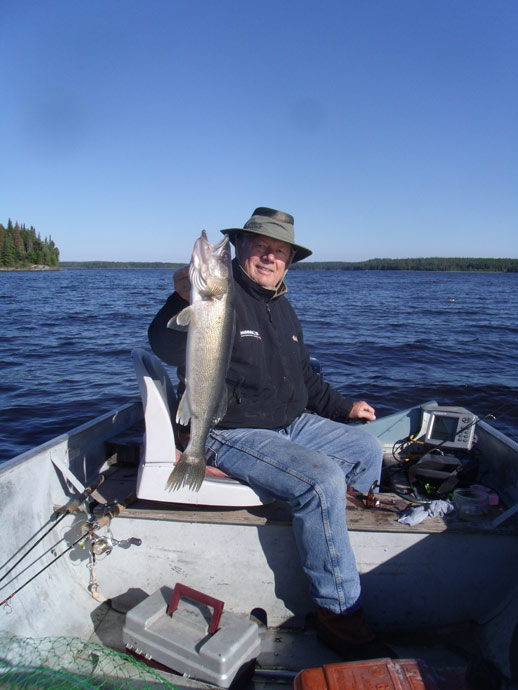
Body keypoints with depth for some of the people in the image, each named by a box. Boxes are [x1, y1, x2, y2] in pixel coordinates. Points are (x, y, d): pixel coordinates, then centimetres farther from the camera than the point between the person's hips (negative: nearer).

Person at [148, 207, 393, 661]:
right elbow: (167, 350, -30)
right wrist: (182, 303, -47)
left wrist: (344, 407, 21)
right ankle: (340, 614, -10)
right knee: (322, 480, -27)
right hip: (232, 433, -9)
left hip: (292, 423, 9)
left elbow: (304, 377, 25)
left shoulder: (282, 307, 15)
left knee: (368, 449, 12)